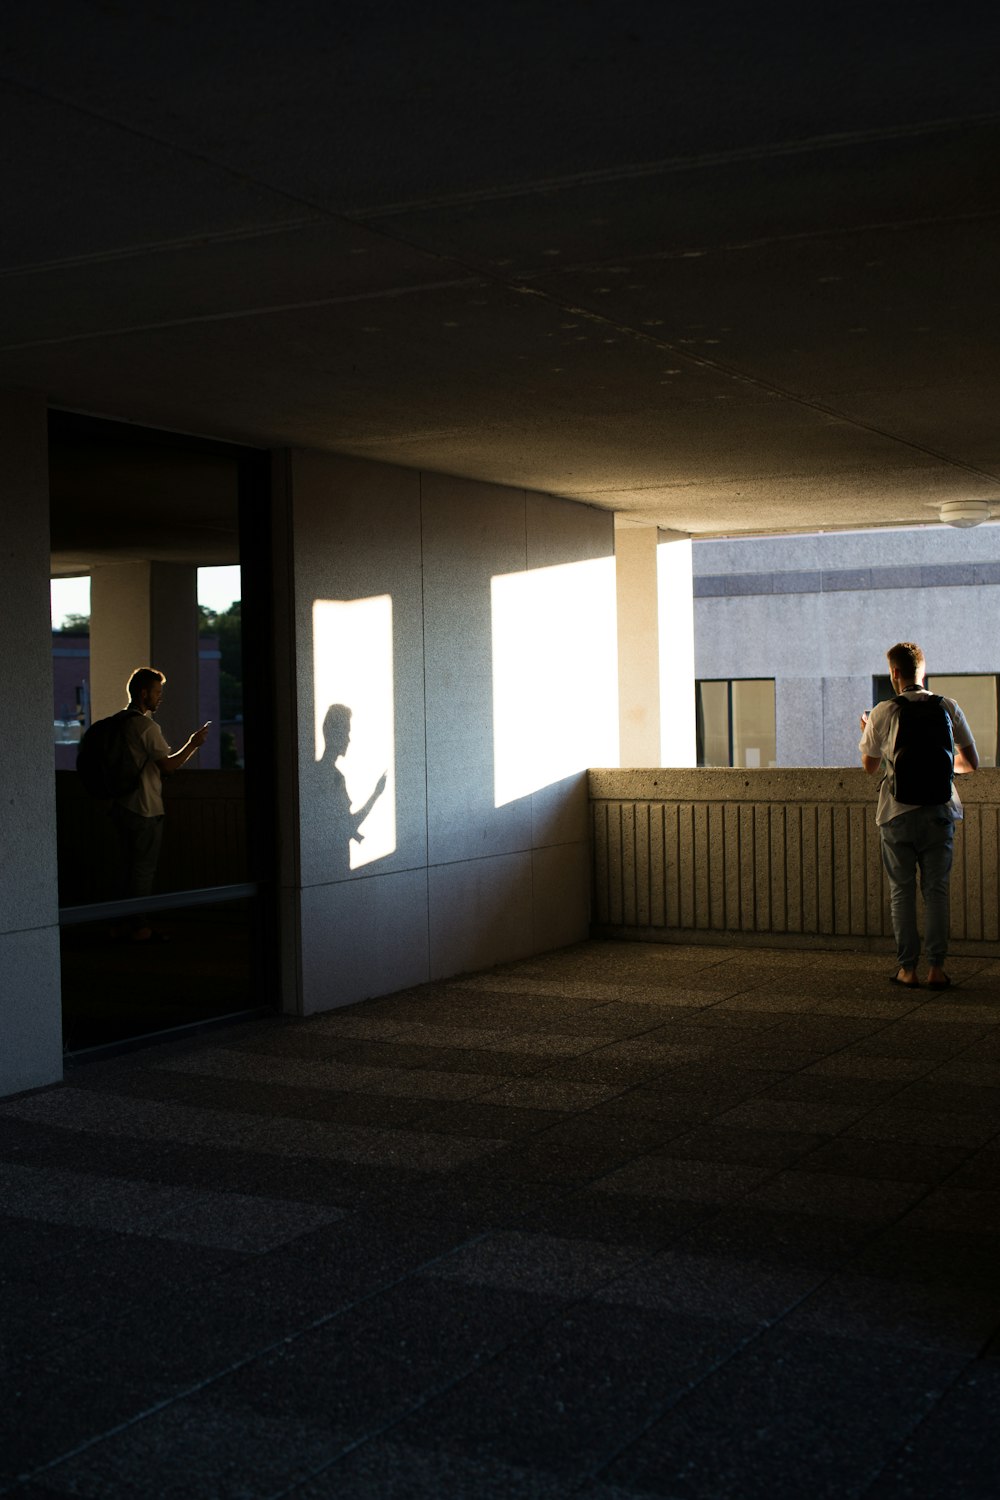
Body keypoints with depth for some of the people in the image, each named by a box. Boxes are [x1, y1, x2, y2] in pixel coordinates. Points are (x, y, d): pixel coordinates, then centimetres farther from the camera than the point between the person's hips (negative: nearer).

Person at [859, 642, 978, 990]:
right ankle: (936, 968, 6)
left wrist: (865, 733, 26)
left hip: (898, 812, -1)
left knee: (902, 891, 6)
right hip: (939, 809, 1)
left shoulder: (882, 714, -4)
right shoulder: (949, 708, 0)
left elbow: (869, 766, 8)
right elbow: (972, 762, 5)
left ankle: (907, 968, 7)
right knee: (936, 889, 7)